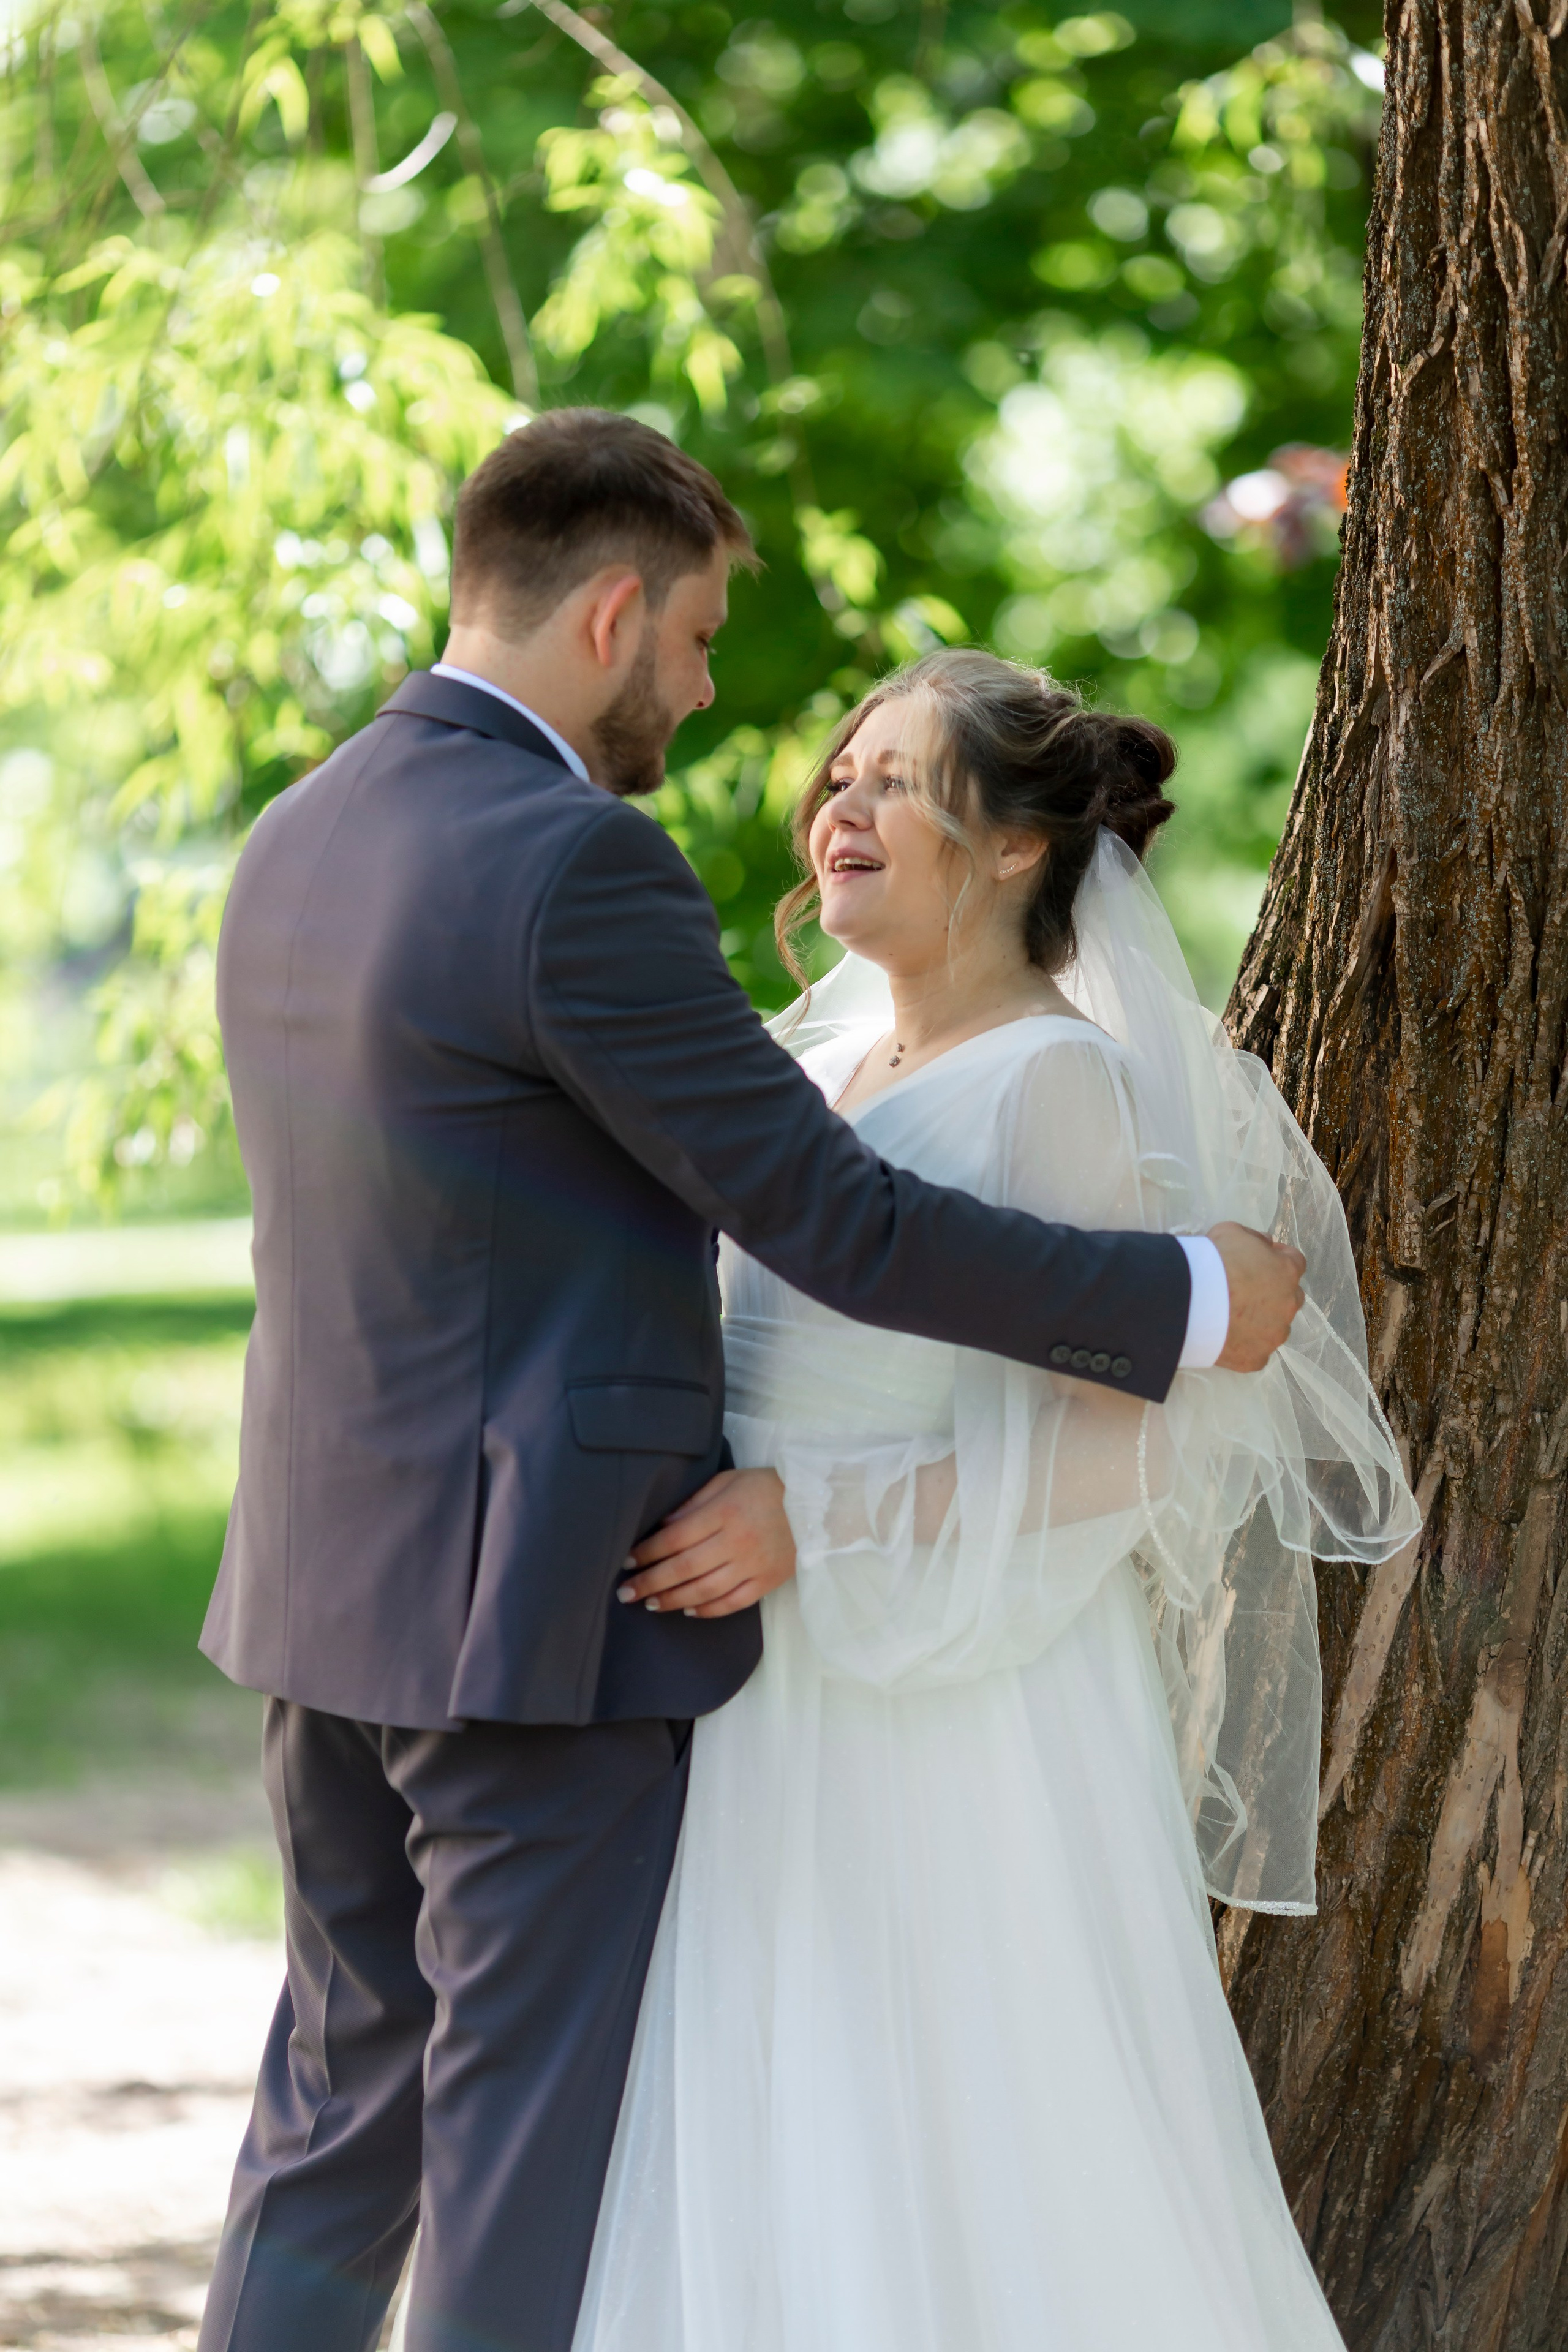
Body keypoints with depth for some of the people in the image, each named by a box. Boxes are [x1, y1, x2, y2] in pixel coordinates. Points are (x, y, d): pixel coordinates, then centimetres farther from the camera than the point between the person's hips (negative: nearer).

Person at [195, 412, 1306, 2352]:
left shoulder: (296, 845, 9)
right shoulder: (576, 866, -19)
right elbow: (837, 1222, -17)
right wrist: (1188, 1301, -7)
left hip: (330, 1588, 9)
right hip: (541, 1611, -9)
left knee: (344, 2108, 17)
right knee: (530, 2144, 0)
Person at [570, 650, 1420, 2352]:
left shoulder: (1061, 1082, -13)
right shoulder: (827, 1060, 11)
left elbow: (1122, 1444, -19)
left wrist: (812, 1519, -23)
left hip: (964, 1726, -8)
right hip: (787, 1716, 8)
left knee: (995, 2184, -1)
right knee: (777, 2168, 11)